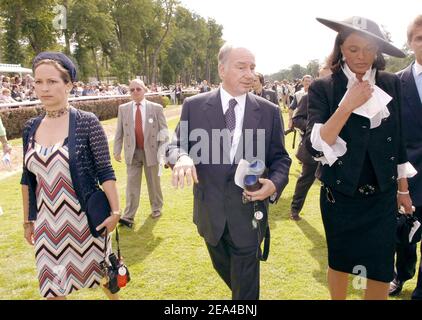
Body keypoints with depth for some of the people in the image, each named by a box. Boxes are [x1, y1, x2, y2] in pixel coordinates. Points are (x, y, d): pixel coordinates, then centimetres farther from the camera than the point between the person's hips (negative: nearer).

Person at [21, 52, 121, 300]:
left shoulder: (87, 122, -11)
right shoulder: (31, 128, 3)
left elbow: (105, 171, -10)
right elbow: (28, 178, 10)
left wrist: (116, 211, -13)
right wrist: (28, 220, 13)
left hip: (85, 217, -4)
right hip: (47, 223, 4)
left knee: (100, 272, 17)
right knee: (52, 287, 11)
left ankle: (115, 296, 46)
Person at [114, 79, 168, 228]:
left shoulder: (156, 108, -3)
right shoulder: (123, 109, 4)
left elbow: (163, 129, -2)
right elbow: (119, 131, 6)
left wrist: (162, 150, -7)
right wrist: (117, 150, 3)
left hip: (151, 151, -1)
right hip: (132, 152, 1)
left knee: (154, 182, 13)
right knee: (132, 184, 0)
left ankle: (156, 208, 33)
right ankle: (128, 217, 2)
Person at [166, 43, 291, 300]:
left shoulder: (269, 111, -4)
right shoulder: (194, 106, -5)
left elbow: (280, 158, 1)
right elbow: (177, 145, 0)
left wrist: (275, 184, -20)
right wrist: (181, 157, -25)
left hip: (249, 213, -1)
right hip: (210, 213, 2)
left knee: (245, 288, 12)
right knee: (225, 271, 26)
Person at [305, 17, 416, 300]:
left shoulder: (392, 84, 0)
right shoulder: (323, 89, -9)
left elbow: (398, 140, 7)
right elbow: (314, 146, -18)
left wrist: (403, 189, 11)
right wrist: (347, 105, -26)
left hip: (382, 193, 2)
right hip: (340, 193, -2)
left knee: (381, 269, 6)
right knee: (340, 261, 15)